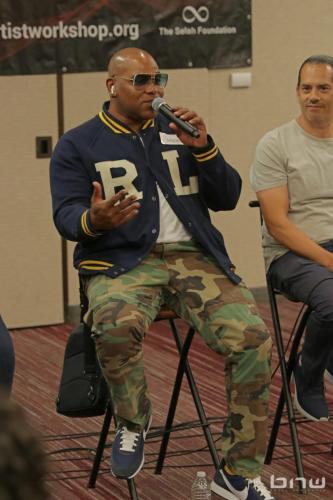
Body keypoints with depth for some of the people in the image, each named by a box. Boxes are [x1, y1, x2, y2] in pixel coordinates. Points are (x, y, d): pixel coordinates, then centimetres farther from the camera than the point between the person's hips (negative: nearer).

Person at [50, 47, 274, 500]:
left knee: (253, 338, -23)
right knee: (117, 326, -39)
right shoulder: (78, 145, 9)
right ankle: (132, 422, -6)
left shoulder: (178, 133, 18)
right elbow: (66, 216, -2)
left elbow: (227, 199, 14)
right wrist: (95, 221, -26)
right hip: (122, 261, -3)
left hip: (193, 257, 3)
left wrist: (203, 148, -3)